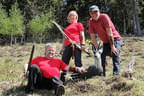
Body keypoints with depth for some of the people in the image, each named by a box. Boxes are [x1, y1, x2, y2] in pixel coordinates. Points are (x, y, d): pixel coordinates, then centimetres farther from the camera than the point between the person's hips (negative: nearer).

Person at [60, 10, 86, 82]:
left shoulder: (79, 24, 12)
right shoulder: (67, 27, 29)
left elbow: (82, 35, 3)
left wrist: (83, 44, -10)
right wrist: (62, 48, 22)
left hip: (76, 44, -6)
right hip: (68, 46, 6)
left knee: (78, 61, -7)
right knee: (64, 61, 2)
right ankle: (62, 77, 7)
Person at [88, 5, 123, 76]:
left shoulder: (104, 17, -20)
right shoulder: (91, 22, -6)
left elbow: (109, 33, -22)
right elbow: (93, 37, -4)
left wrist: (112, 46, -21)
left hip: (115, 39, -5)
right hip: (105, 42, 5)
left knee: (115, 54, -22)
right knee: (101, 56, -5)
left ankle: (116, 74, -25)